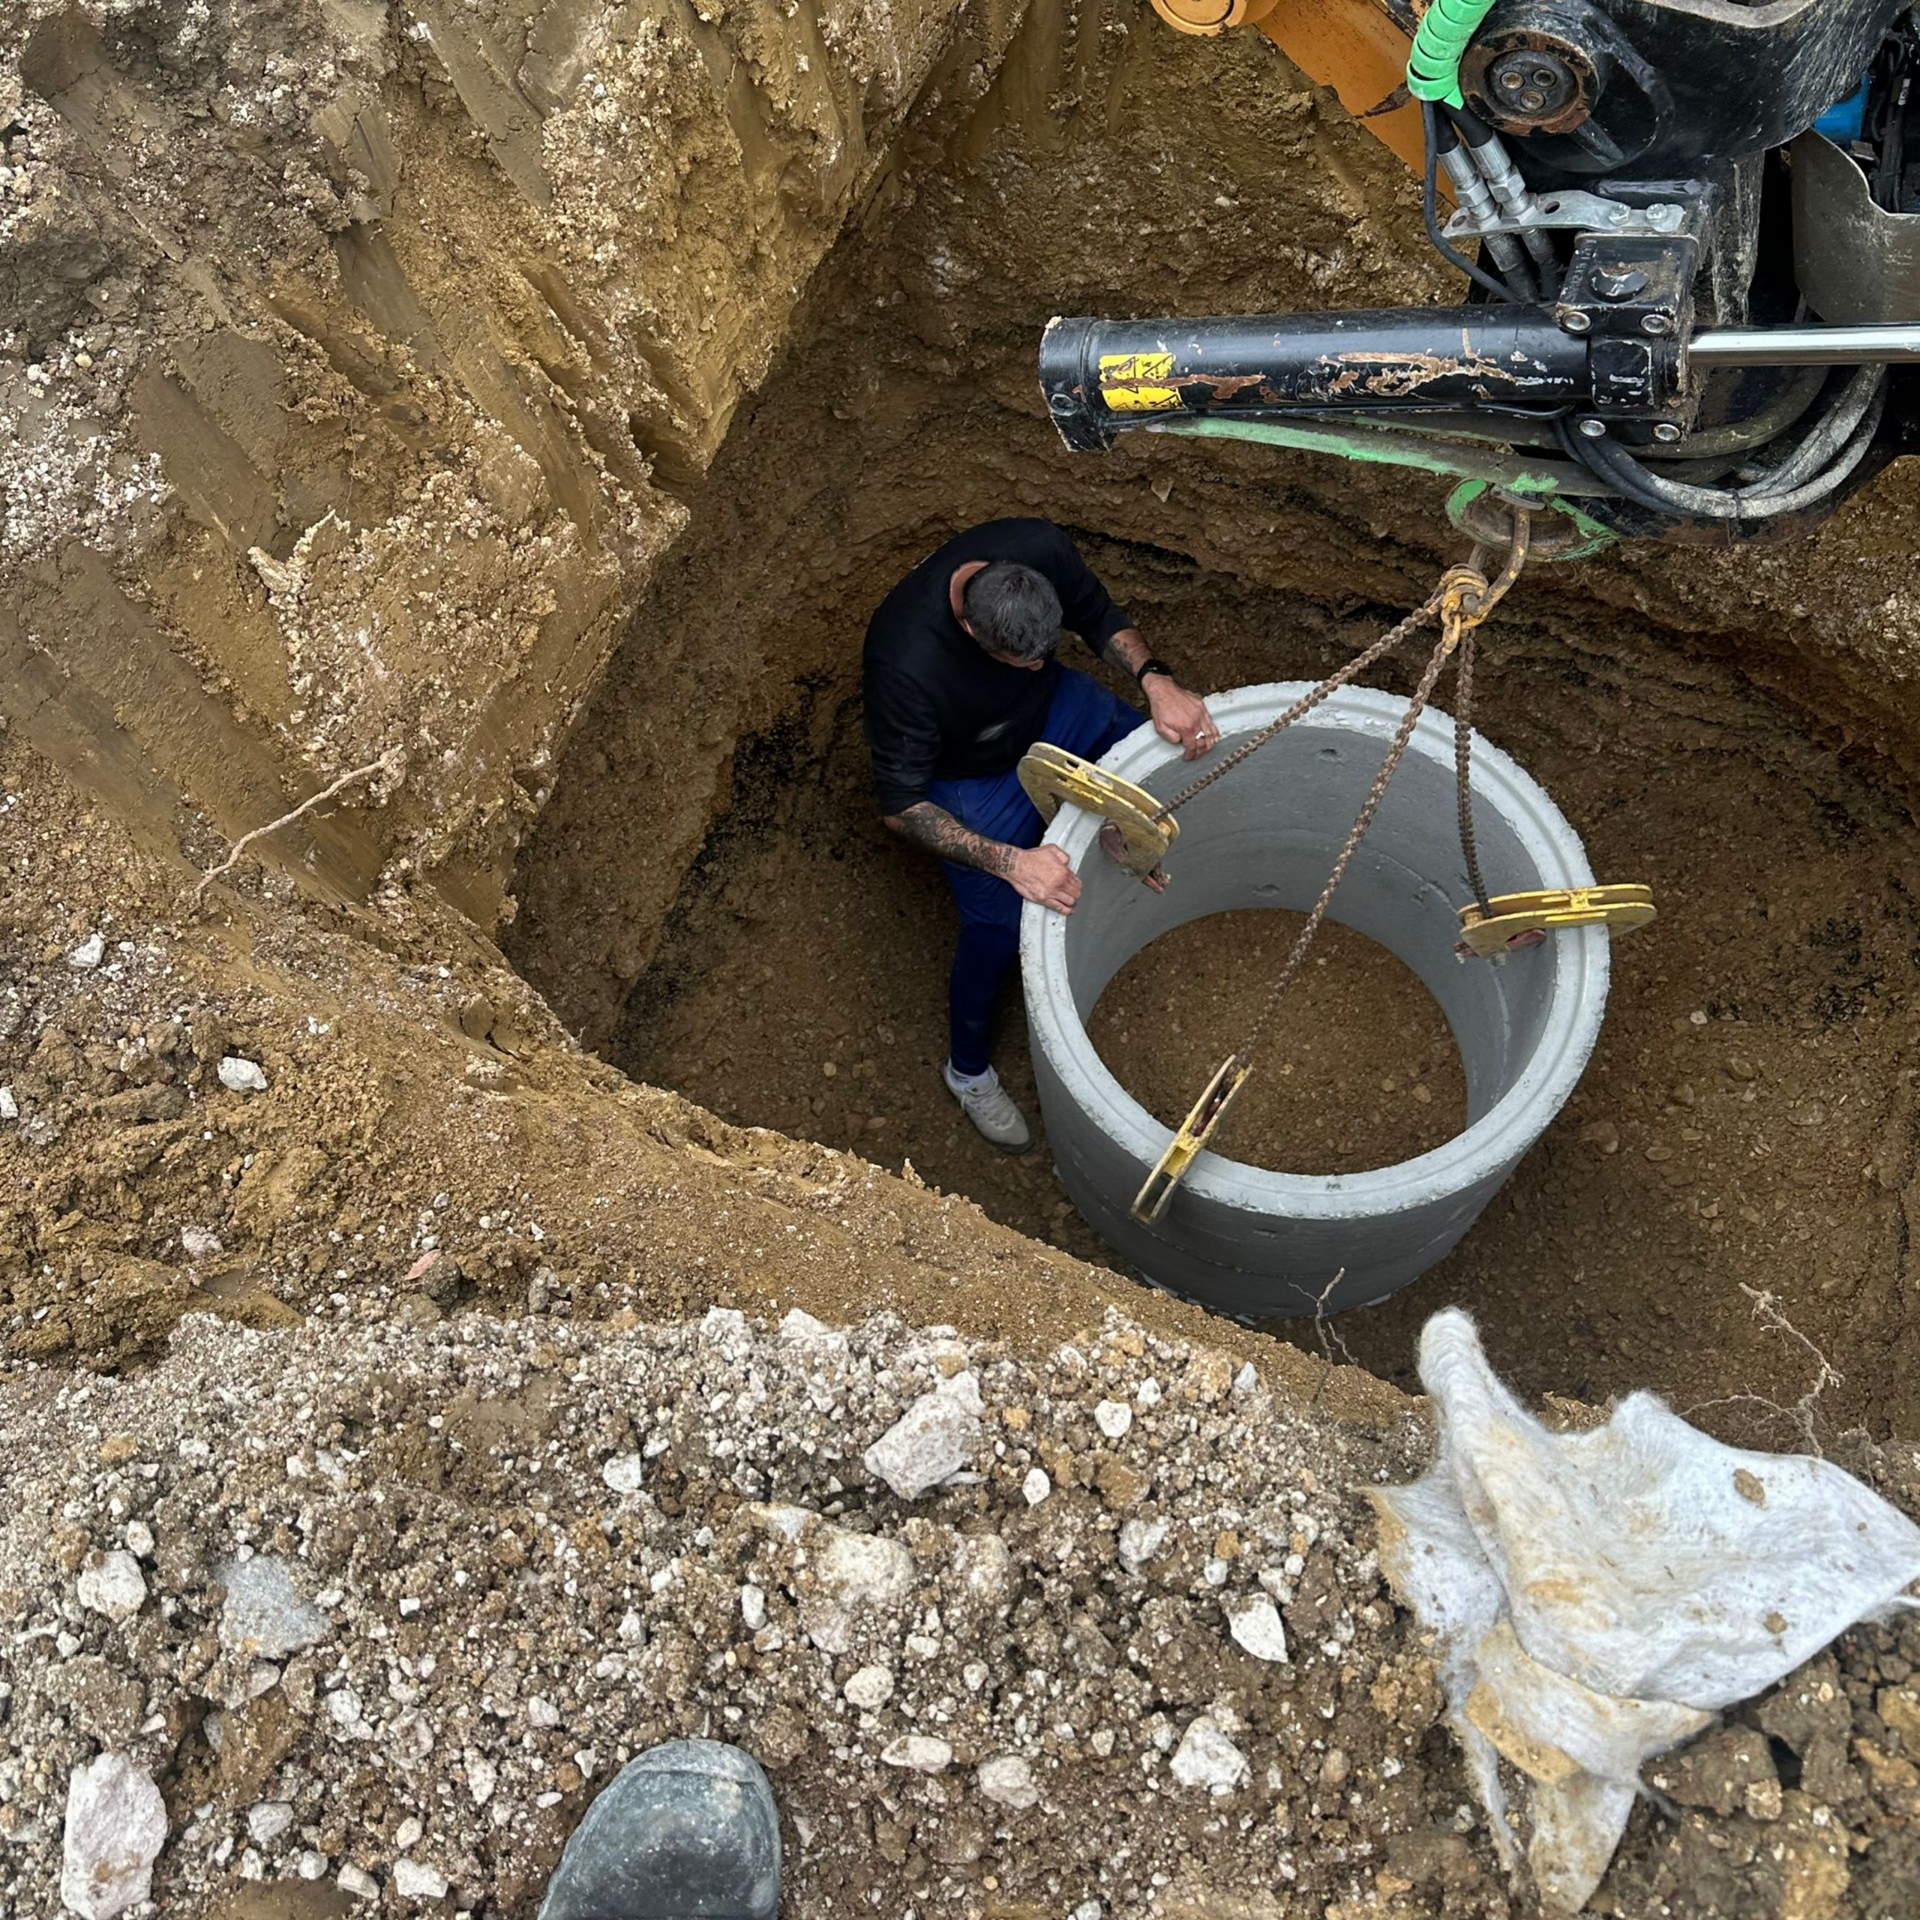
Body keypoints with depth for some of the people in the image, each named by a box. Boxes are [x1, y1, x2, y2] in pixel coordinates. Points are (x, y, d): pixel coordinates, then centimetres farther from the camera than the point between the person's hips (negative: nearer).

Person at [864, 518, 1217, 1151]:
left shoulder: (1039, 549, -30)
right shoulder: (906, 666, -42)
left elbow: (1099, 617, -9)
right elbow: (901, 804, -34)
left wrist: (1156, 680, -30)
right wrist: (1011, 863, -46)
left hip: (1053, 707, 5)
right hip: (969, 769, -5)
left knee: (1180, 753, 4)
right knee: (998, 920, -16)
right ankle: (968, 1068, 12)